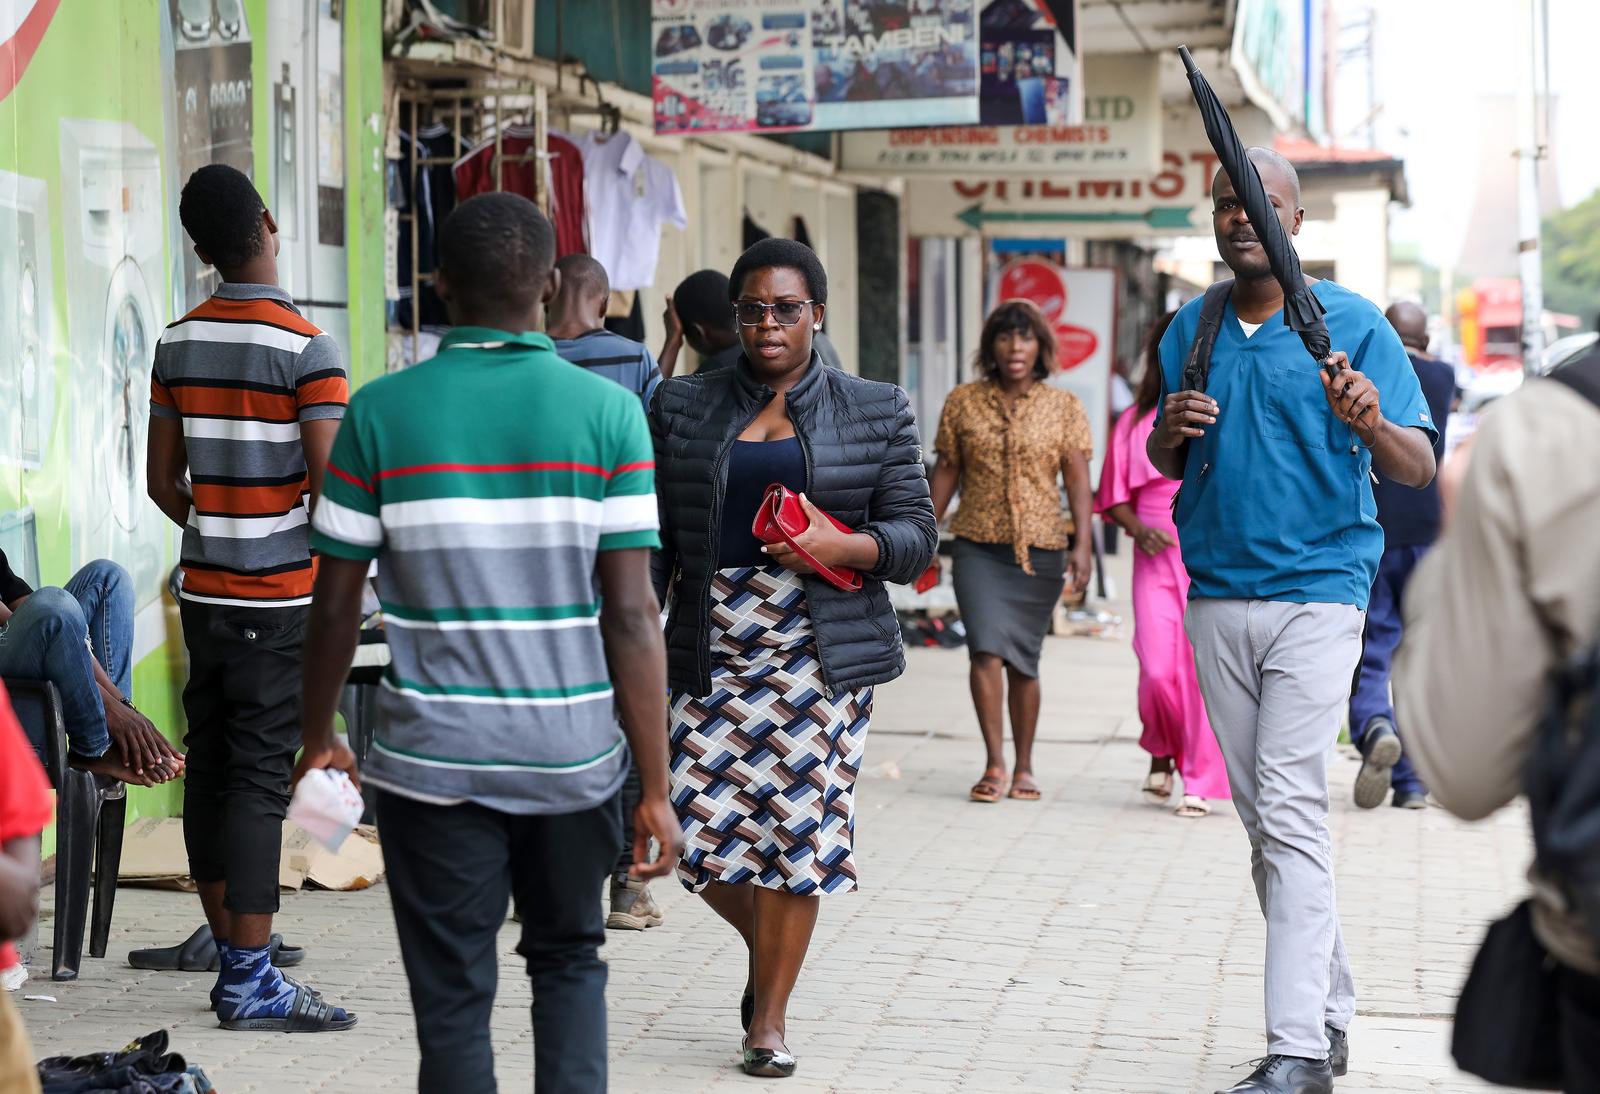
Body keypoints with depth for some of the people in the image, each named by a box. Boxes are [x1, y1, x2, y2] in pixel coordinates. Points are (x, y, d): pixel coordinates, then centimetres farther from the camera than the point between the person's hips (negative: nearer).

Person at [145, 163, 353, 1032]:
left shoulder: (178, 343, 6)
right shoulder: (306, 347, -13)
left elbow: (163, 483, 10)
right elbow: (330, 489, -16)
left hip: (203, 591, 6)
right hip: (281, 600, -6)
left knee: (211, 770, 10)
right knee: (261, 781, -5)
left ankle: (234, 960, 18)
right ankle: (251, 982, -3)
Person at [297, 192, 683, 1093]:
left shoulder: (382, 412, -4)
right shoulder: (609, 412, -5)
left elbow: (338, 604, 0)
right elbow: (633, 616, -8)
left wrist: (319, 737, 15)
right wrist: (656, 789, -4)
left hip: (434, 757, -1)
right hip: (572, 757, 1)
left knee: (453, 998, 6)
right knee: (569, 961, 21)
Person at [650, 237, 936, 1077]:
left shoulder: (875, 411, 7)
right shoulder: (682, 407, 10)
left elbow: (916, 534, 5)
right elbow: (655, 538, 10)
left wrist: (843, 546, -14)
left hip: (822, 651, -1)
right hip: (713, 645, 1)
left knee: (798, 825, -2)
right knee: (702, 827, -4)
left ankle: (769, 1016, 10)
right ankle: (767, 946, 27)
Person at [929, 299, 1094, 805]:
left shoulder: (1063, 407, 5)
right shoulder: (962, 402, 6)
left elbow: (1077, 478, 0)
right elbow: (946, 472, 10)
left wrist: (1082, 543, -10)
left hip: (1041, 548, 0)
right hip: (978, 546, 0)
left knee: (1024, 659, 4)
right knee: (986, 649, -14)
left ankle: (1023, 768, 17)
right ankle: (994, 765, -9)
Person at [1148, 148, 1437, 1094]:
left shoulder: (1353, 324, -3)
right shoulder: (1191, 332, 11)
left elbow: (1419, 469, -7)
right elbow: (1167, 466, 18)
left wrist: (1373, 426, -29)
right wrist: (1169, 432, -5)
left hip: (1316, 592, -5)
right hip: (1216, 595, 5)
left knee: (1292, 810, -14)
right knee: (1263, 817, 10)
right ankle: (1332, 1007, 22)